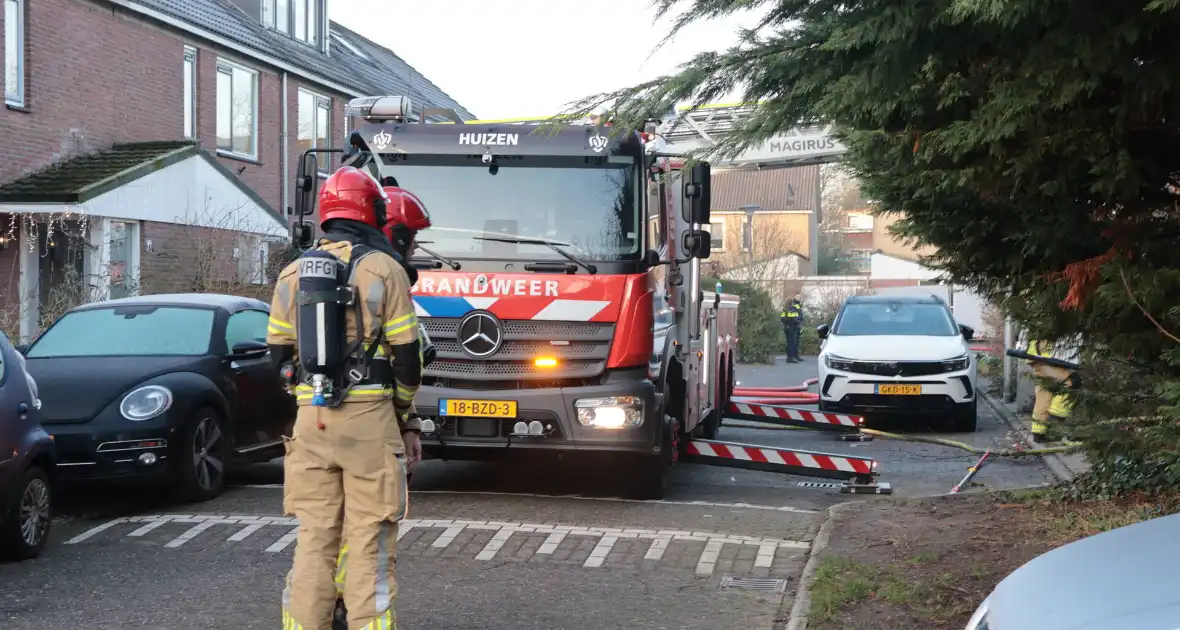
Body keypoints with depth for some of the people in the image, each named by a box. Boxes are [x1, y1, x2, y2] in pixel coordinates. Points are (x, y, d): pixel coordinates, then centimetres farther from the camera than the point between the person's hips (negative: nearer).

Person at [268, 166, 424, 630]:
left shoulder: (293, 273, 10)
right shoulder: (384, 269, -4)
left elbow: (279, 355, 10)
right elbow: (406, 355, -4)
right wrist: (404, 416, 9)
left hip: (310, 420, 4)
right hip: (369, 420, -4)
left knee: (314, 538, 9)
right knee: (369, 542, -1)